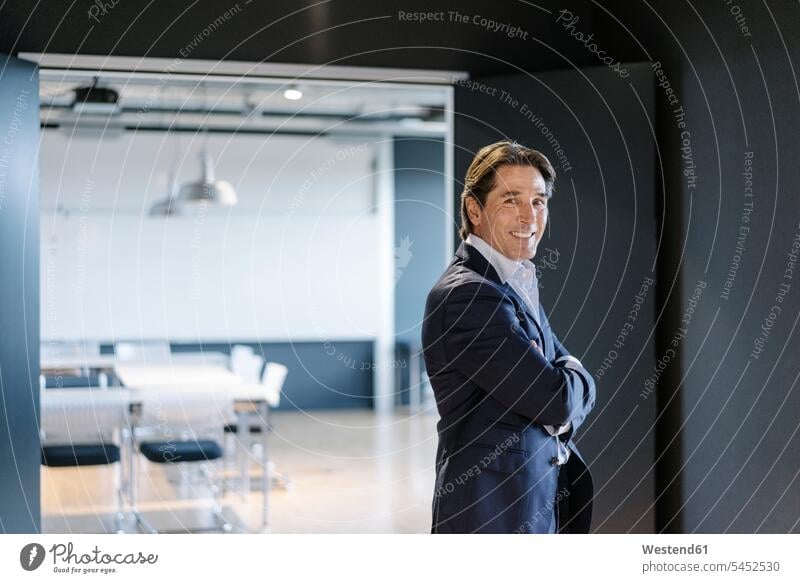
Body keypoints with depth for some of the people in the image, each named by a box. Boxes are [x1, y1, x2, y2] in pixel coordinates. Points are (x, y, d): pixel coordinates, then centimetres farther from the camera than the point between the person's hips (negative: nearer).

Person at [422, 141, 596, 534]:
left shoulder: (518, 283, 13)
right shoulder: (466, 295, -19)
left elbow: (579, 390, 13)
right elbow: (558, 399, -20)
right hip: (492, 512, -9)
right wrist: (576, 377, 2)